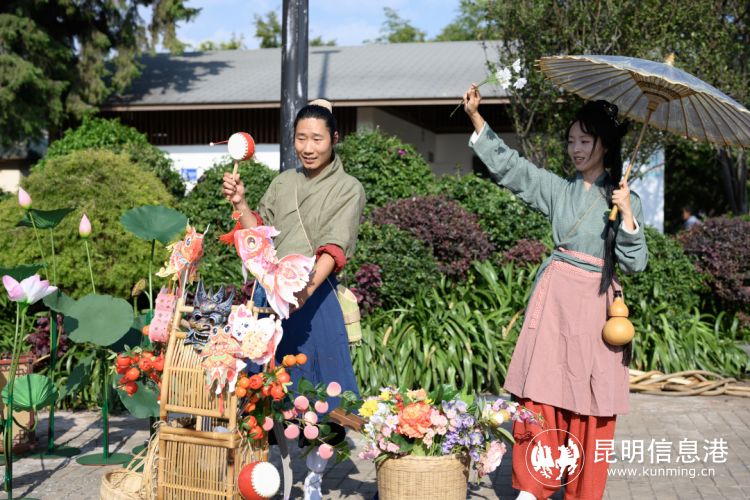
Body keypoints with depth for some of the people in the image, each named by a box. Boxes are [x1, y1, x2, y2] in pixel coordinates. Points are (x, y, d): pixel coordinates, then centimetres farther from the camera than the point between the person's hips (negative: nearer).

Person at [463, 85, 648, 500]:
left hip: (595, 303, -1)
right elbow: (509, 165, 7)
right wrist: (475, 117, -1)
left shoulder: (624, 198, 3)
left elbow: (635, 263, -4)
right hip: (555, 297, 2)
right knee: (541, 391, -2)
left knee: (592, 407, 1)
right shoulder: (559, 190, 9)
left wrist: (626, 214, -17)